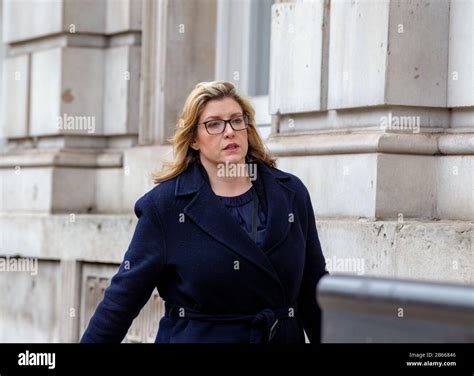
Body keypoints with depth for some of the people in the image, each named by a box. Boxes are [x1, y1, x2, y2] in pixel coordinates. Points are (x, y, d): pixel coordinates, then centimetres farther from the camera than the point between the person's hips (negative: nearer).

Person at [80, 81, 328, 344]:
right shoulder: (164, 204, -8)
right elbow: (124, 294, -9)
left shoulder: (290, 193, 1)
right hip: (195, 336, -3)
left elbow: (313, 290, 7)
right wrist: (92, 340, -14)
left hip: (285, 336, 3)